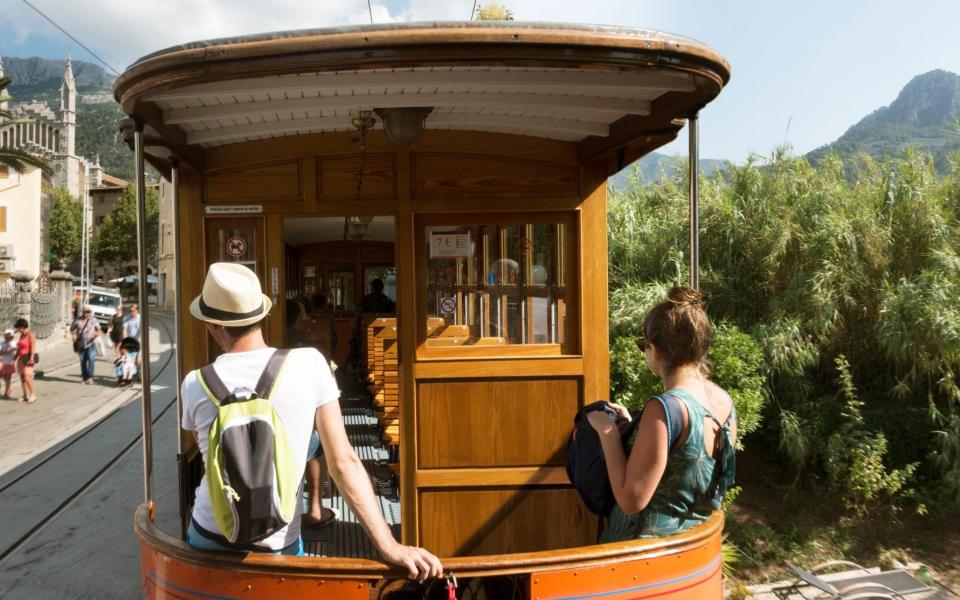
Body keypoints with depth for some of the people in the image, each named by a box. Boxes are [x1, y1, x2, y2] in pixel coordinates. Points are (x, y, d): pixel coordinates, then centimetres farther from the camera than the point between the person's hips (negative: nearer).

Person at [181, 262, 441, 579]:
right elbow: (344, 463, -18)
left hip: (210, 537, 1)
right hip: (278, 545, -1)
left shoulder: (195, 385, -12)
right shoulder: (309, 364, -15)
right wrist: (389, 546, -15)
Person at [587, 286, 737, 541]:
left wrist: (608, 433, -17)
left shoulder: (663, 409, -26)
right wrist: (631, 425, 10)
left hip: (649, 545, -8)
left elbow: (632, 501, -24)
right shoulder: (725, 401, -1)